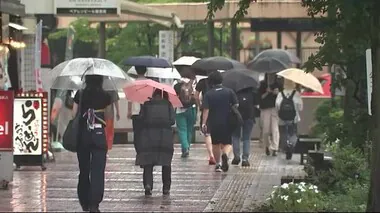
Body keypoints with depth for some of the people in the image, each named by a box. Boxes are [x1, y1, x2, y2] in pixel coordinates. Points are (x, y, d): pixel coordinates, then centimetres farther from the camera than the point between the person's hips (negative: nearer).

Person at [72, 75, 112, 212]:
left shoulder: (80, 94, 1)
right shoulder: (105, 96, 0)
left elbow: (74, 114, 0)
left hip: (82, 134, 2)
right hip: (99, 134, -2)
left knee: (83, 170, 15)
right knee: (97, 171, -2)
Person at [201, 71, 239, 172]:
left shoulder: (208, 94, -5)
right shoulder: (229, 91, -1)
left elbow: (206, 110, -11)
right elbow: (235, 106, -2)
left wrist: (204, 123, -10)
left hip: (213, 123, 0)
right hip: (227, 122, 0)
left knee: (216, 144, 16)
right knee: (227, 143, 7)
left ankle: (218, 164, 21)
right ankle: (225, 154, -24)